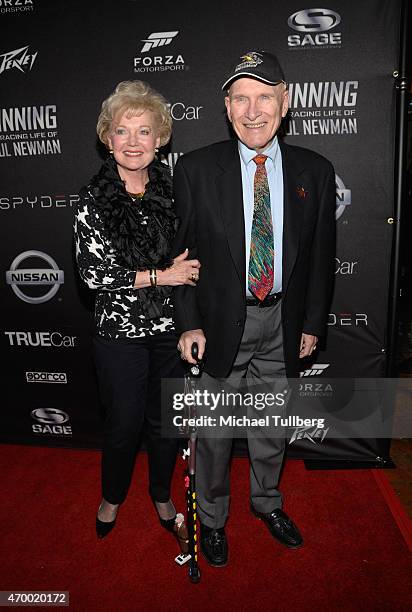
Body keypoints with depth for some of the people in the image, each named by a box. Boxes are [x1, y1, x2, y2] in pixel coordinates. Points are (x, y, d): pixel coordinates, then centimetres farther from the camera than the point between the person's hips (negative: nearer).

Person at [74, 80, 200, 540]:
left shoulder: (171, 189, 2)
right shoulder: (94, 199, -8)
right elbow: (93, 273, -14)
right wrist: (162, 275, -15)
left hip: (171, 327, 3)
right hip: (120, 332, -3)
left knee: (166, 421, 16)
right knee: (123, 423, 12)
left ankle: (162, 494, 43)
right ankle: (112, 496, 42)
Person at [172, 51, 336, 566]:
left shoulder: (315, 171, 0)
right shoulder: (195, 169, -7)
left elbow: (321, 254, 5)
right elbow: (180, 251, -5)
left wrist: (312, 323, 4)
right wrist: (188, 324, -9)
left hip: (283, 322, 3)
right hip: (221, 322, -2)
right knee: (215, 430, 12)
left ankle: (267, 501, 48)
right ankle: (212, 517, 38)